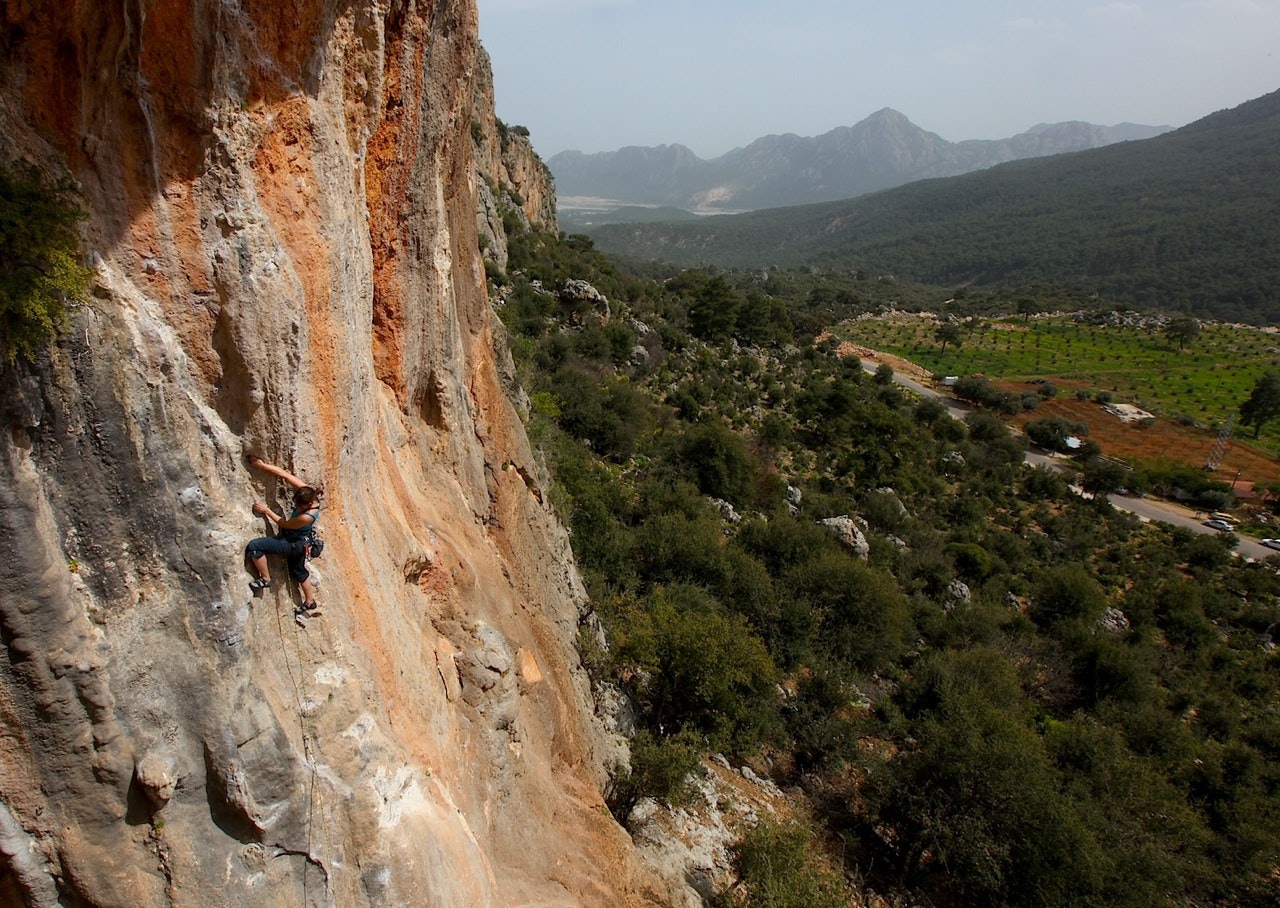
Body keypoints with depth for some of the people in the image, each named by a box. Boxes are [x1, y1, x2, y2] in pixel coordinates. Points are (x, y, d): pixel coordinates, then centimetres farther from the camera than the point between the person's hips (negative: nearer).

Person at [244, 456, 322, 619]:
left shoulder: (307, 516, -37)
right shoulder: (305, 491, -21)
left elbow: (285, 524, -20)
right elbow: (284, 474, -18)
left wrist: (266, 510, -15)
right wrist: (263, 466, -24)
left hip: (293, 544, -9)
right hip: (299, 541, 9)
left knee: (254, 546, -17)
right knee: (298, 571, 28)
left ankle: (265, 579, 3)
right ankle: (310, 603, 45)